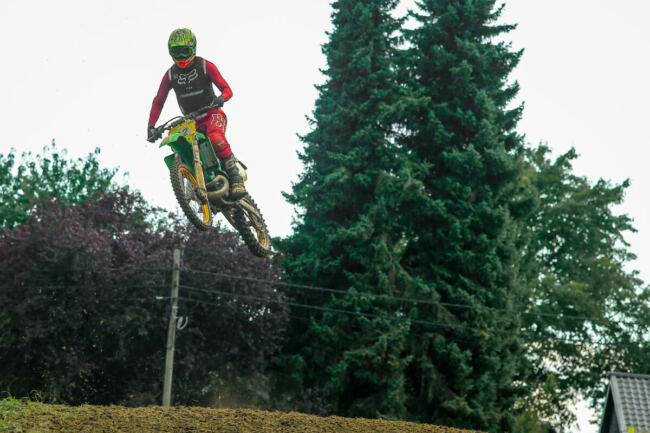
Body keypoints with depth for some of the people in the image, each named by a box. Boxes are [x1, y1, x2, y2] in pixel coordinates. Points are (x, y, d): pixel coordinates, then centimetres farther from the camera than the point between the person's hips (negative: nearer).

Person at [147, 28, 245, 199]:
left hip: (212, 114, -5)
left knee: (216, 139, -36)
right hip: (191, 122, 5)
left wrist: (221, 98, -31)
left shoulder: (205, 66, -2)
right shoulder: (170, 74, 8)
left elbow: (227, 89, -6)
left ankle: (236, 180, -34)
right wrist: (151, 126, -3)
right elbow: (158, 101, 11)